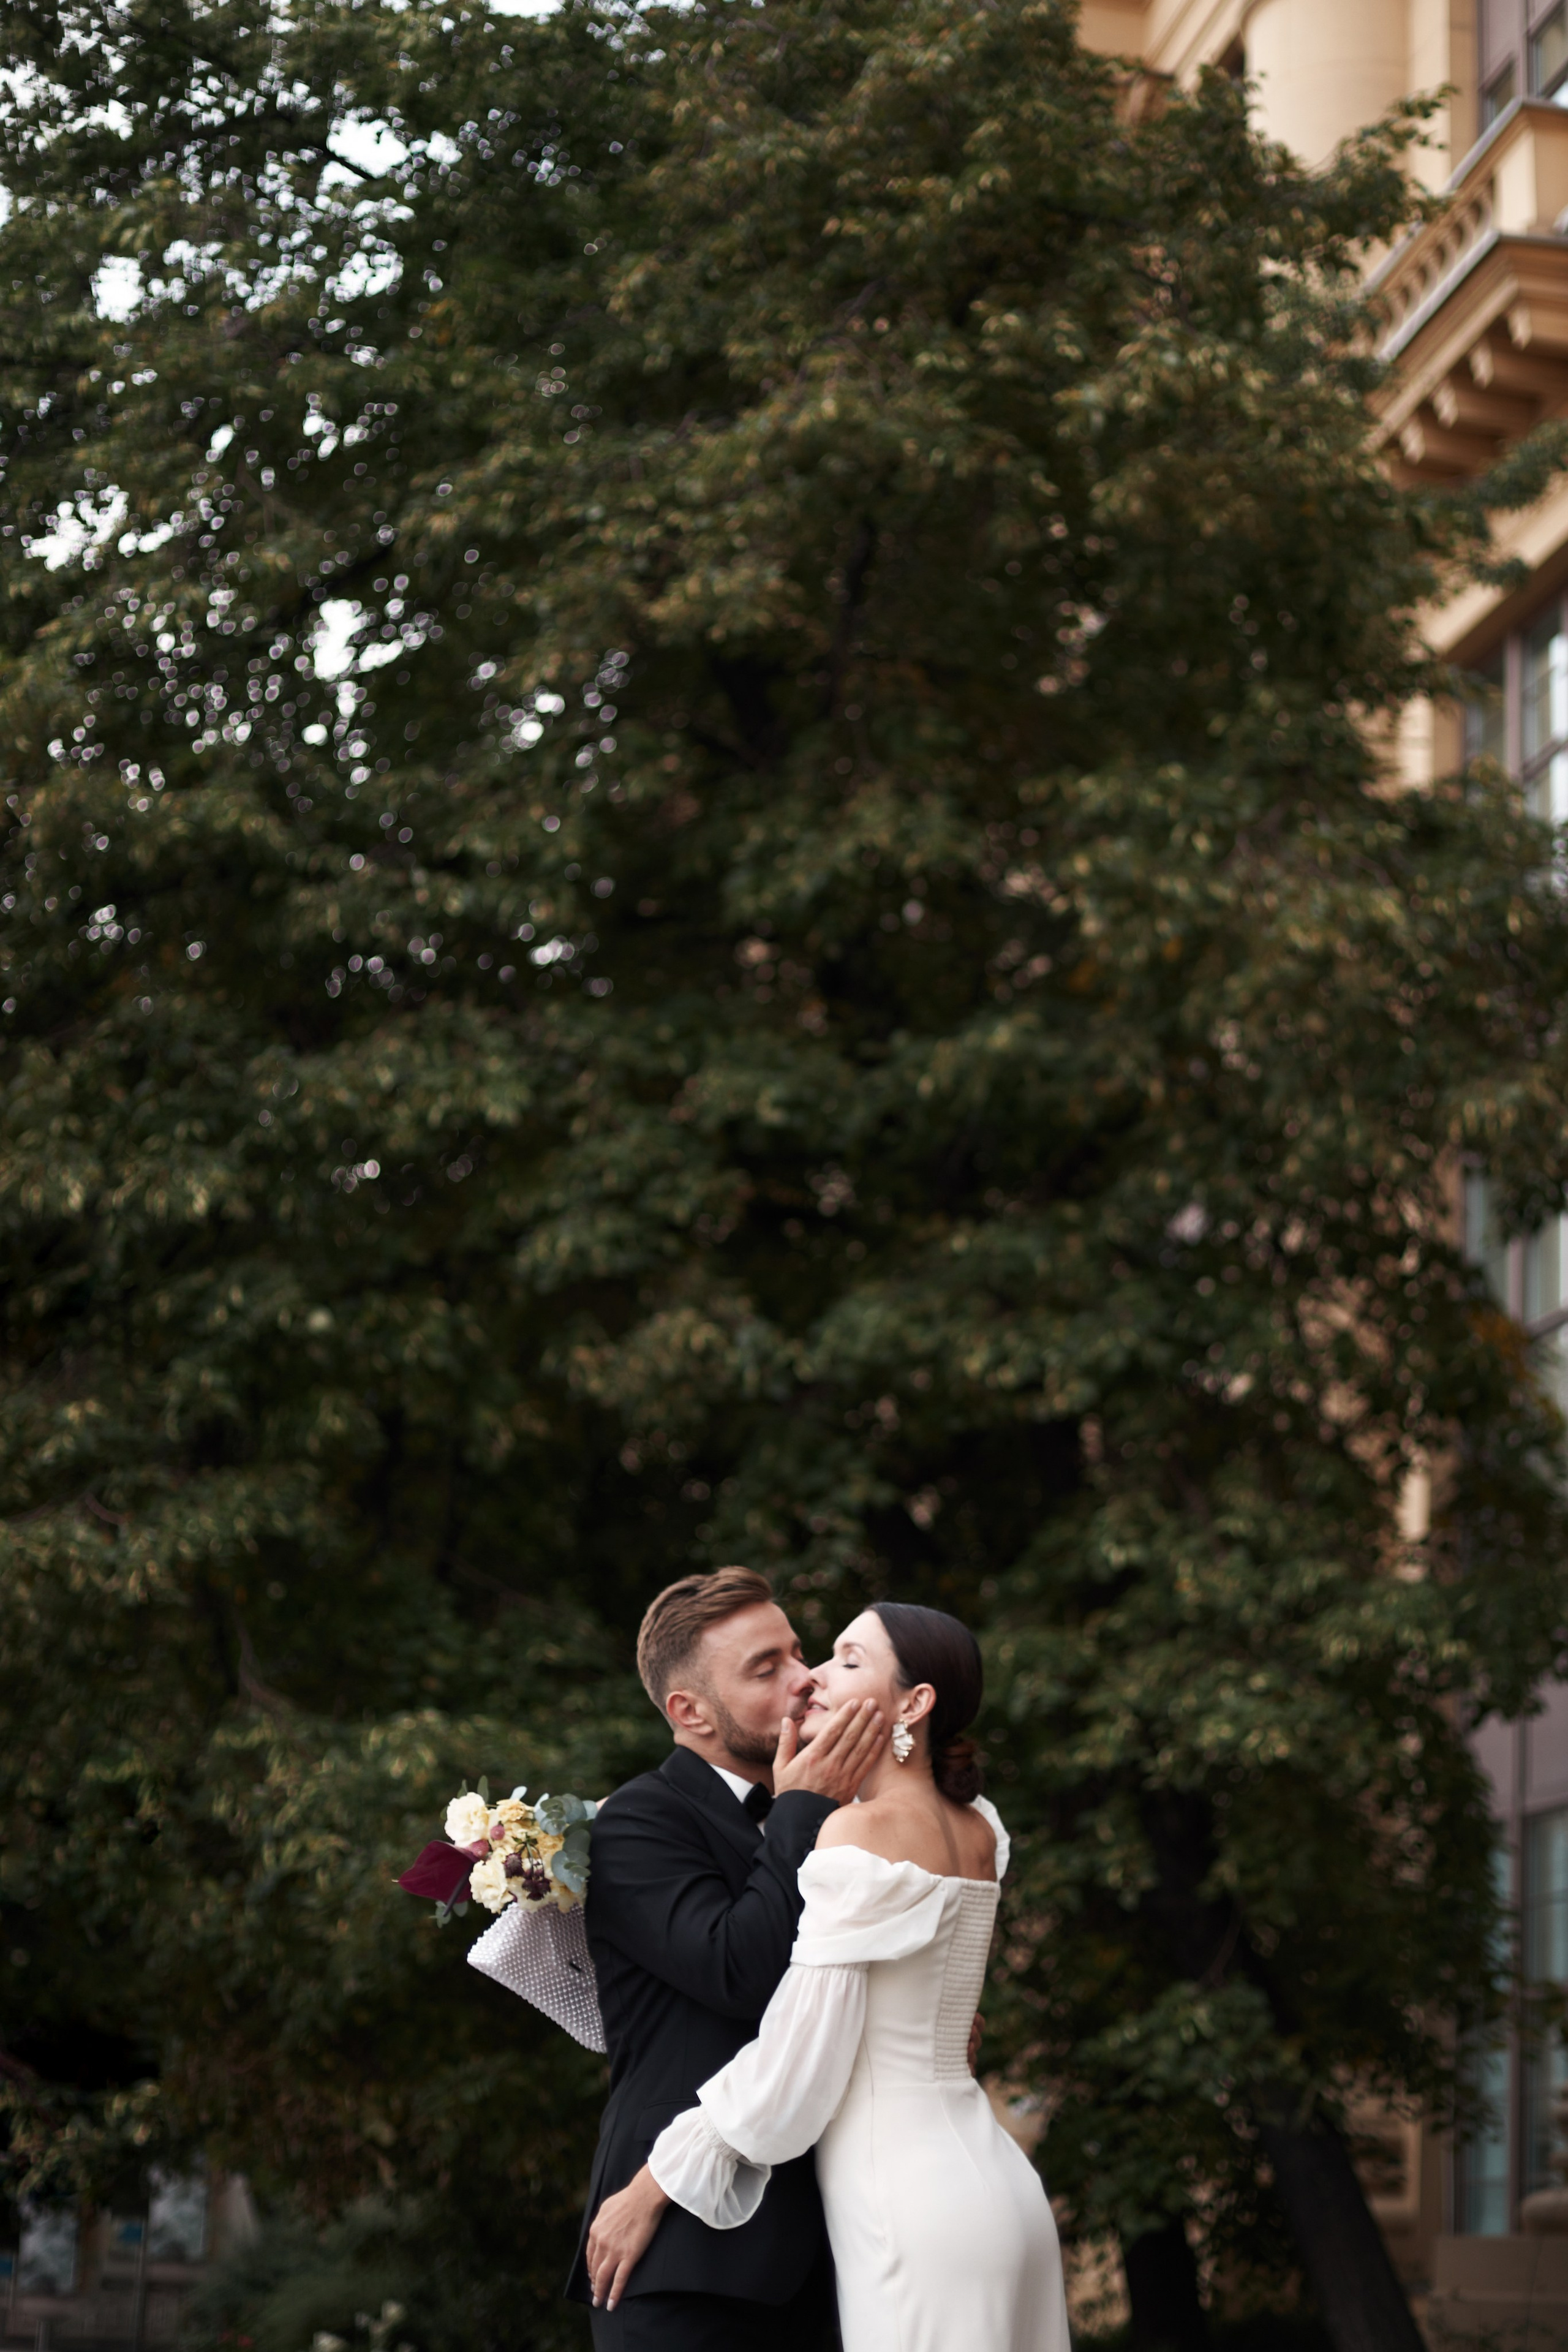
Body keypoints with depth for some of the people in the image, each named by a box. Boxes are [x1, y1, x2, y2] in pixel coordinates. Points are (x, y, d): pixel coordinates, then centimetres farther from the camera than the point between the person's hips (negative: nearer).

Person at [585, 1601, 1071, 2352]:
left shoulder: (864, 1831, -13)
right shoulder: (974, 1832, 11)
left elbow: (797, 2054, -15)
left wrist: (650, 2189, -9)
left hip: (912, 2212, -8)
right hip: (987, 2183, 8)